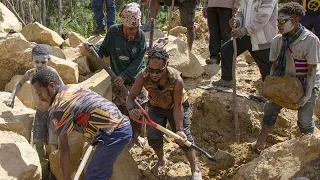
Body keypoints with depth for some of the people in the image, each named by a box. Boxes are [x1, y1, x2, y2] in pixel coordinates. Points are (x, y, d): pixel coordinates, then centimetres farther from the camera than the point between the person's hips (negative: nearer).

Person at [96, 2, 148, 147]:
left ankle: (136, 134, 33)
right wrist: (95, 54, -22)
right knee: (122, 110, 3)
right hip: (118, 79, -1)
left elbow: (138, 61, -13)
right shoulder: (113, 32, -14)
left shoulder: (140, 36, -13)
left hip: (137, 78, 1)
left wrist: (124, 76, -22)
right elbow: (104, 49, -1)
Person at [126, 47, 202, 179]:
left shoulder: (176, 79, -40)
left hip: (177, 106, -3)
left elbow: (177, 106, -29)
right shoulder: (143, 76, -34)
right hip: (156, 107, 3)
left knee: (184, 136, -4)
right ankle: (161, 160, 30)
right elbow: (131, 97, -25)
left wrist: (179, 129, -30)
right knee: (153, 136, -2)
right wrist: (131, 110, -48)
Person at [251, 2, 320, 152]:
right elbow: (274, 66, 0)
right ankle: (261, 143, 14)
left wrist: (307, 96, -21)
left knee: (304, 119, -6)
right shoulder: (278, 40, -9)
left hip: (307, 84, -5)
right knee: (270, 108, 1)